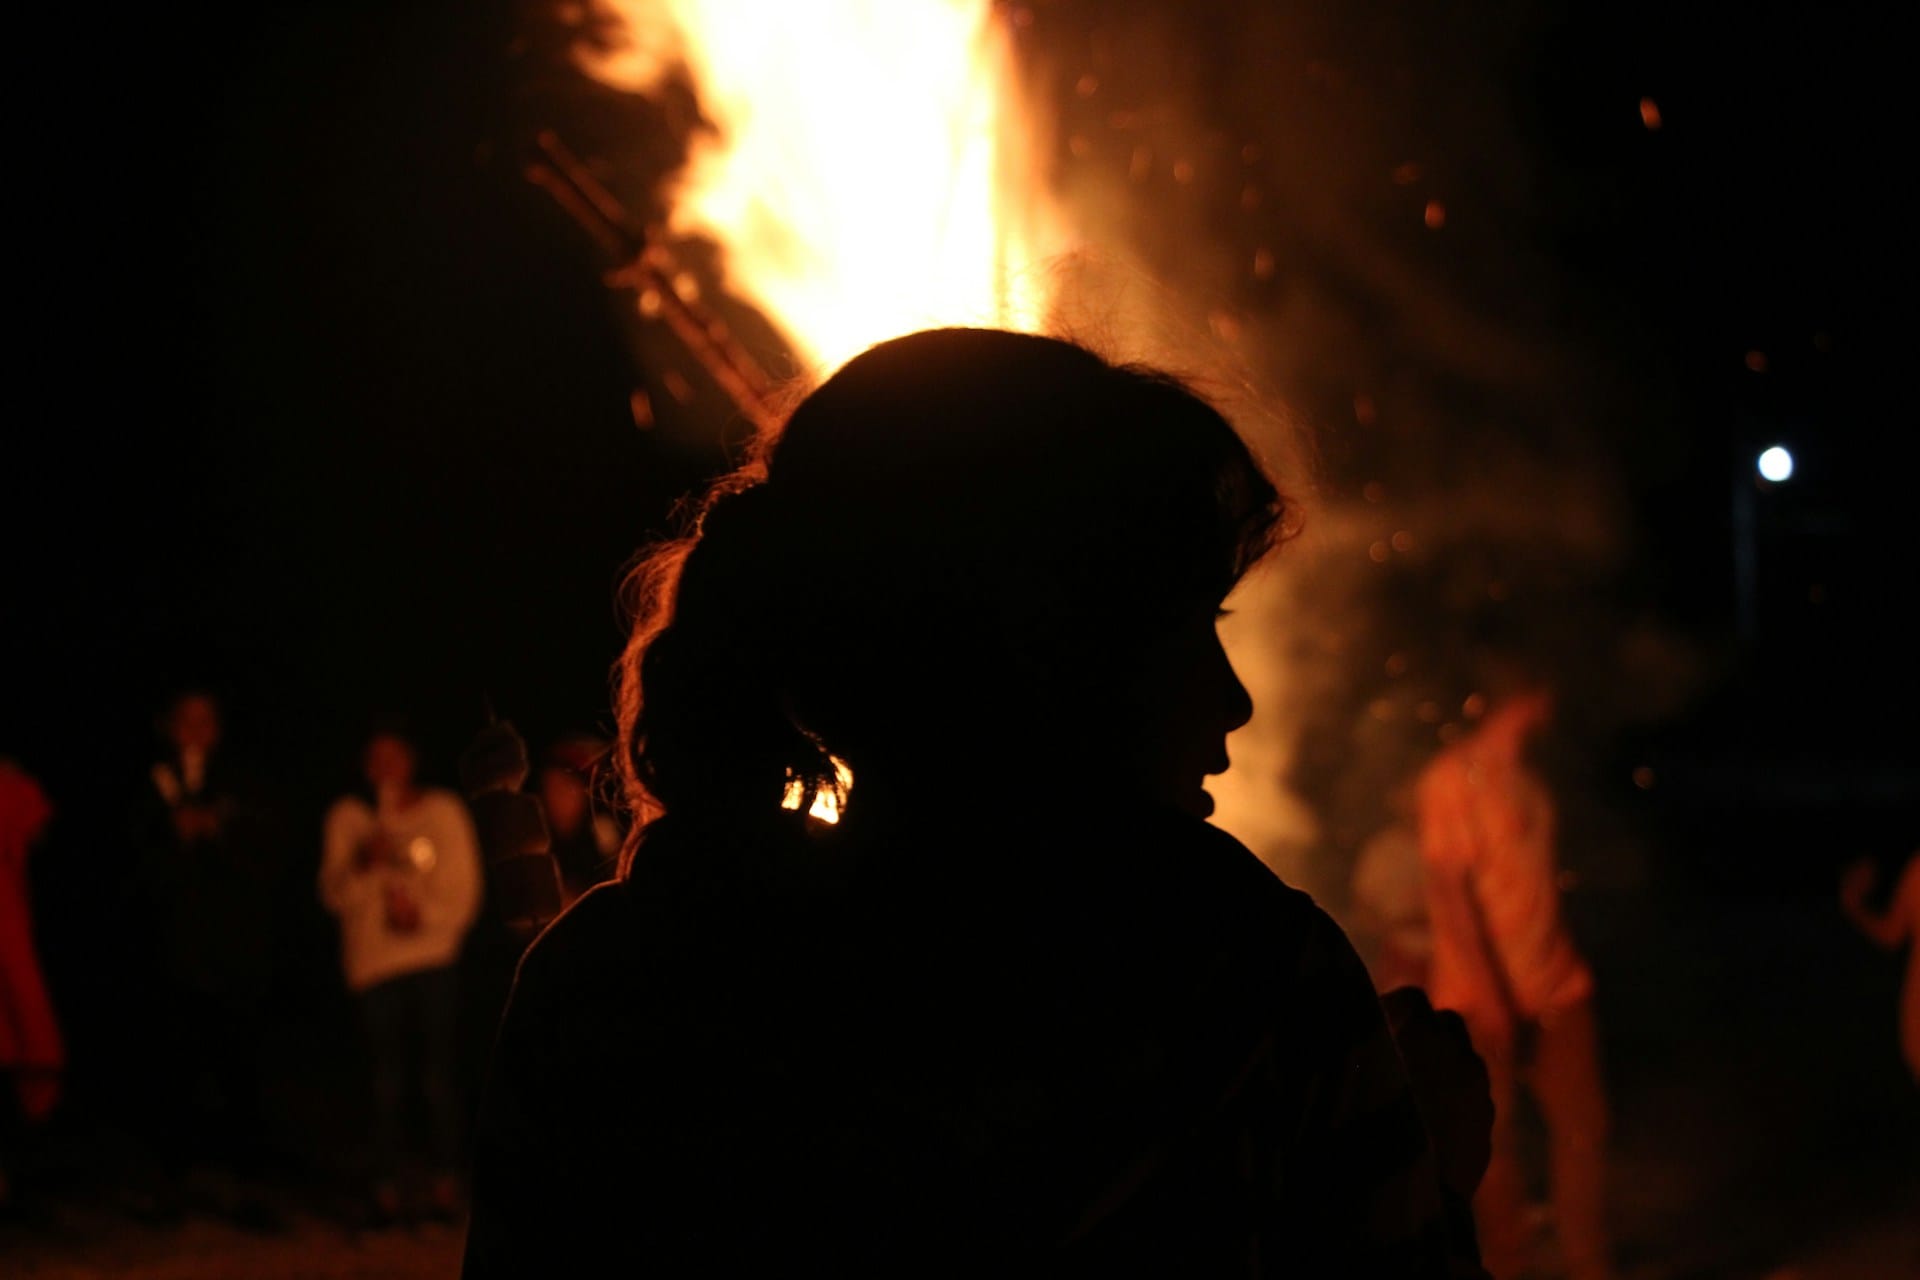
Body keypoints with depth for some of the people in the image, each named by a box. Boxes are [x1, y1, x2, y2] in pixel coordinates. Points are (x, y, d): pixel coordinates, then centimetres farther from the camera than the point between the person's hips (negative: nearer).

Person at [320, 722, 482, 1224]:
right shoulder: (348, 817, 10)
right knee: (388, 1079, -2)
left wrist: (424, 914, -12)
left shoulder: (443, 811, 7)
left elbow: (464, 889, 4)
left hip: (435, 955, -1)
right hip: (375, 961, 1)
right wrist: (362, 864, -14)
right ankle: (387, 1188, 1)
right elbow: (333, 894, 4)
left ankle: (444, 1184, -1)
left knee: (437, 1074, -5)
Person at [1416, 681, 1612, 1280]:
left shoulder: (1524, 776, 13)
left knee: (1583, 1127, 7)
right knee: (1496, 1139, 2)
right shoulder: (1453, 777, -11)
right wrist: (1491, 996, -18)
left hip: (1555, 986, 7)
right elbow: (1448, 887, -15)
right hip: (1489, 998, -7)